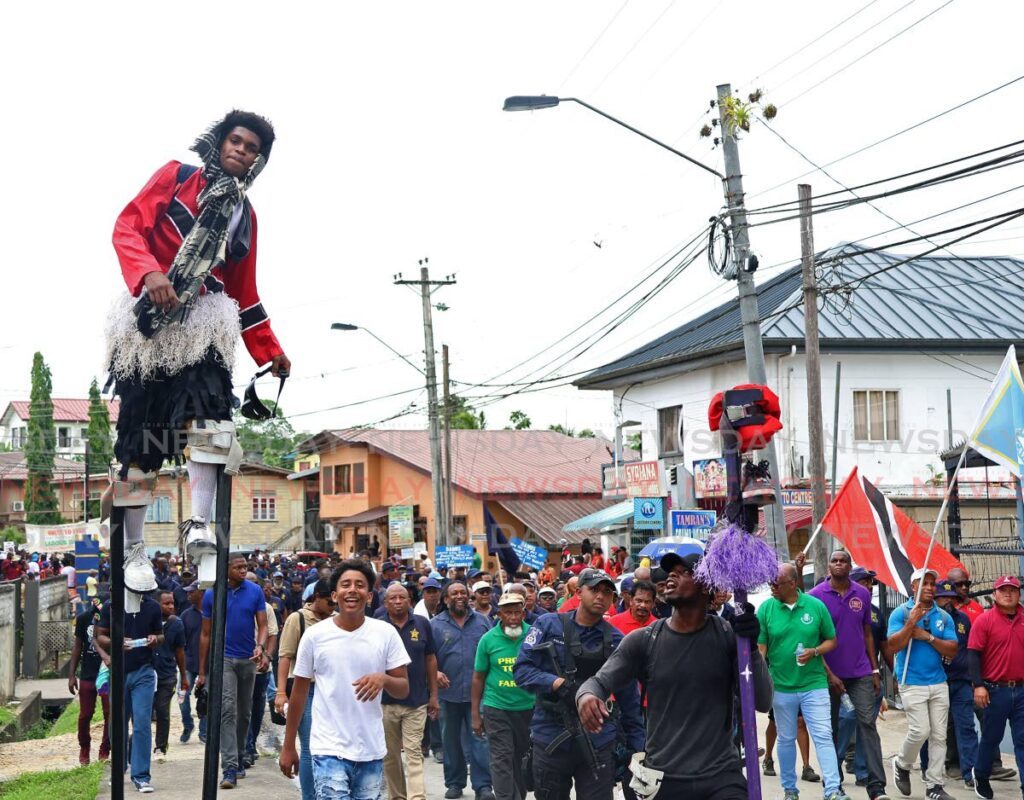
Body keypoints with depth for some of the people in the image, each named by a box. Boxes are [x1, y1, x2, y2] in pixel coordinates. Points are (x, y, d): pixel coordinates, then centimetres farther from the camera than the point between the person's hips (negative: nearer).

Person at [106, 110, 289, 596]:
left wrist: (270, 351, 18)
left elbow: (245, 292, 21)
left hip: (203, 323, 3)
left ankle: (199, 525, -15)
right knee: (140, 436, 0)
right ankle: (134, 549, 10)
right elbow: (127, 227, -7)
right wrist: (149, 273, -26)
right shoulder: (176, 178, 4)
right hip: (150, 319, -3)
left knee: (210, 416, -20)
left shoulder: (245, 215, 16)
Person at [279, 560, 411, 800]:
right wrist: (288, 746, 8)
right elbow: (299, 693, 6)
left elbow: (404, 689, 2)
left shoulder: (386, 633, 0)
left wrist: (384, 679, -20)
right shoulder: (315, 635, -2)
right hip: (329, 750, -2)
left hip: (372, 751, 3)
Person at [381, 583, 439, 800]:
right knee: (390, 755, 9)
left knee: (414, 753, -5)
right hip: (386, 701, 1)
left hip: (417, 701, 0)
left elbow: (430, 659, 8)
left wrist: (433, 695, 7)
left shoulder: (422, 624, 2)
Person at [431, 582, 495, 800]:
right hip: (449, 692, 0)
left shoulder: (482, 621, 7)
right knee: (451, 740, 10)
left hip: (478, 692, 0)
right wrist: (434, 672, -16)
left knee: (479, 739, -4)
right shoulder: (435, 624, 3)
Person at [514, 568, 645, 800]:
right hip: (551, 741, 0)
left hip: (599, 744, 0)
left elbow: (630, 700, 8)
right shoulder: (548, 625, 0)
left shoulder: (617, 641, 3)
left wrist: (637, 745, 5)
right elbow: (522, 669, -6)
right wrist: (559, 684, -22)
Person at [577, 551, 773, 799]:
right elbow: (599, 681, -3)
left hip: (721, 776, -1)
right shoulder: (643, 641, -1)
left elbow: (762, 702, -5)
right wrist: (587, 695, -26)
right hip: (662, 778, 1)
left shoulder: (728, 636, -2)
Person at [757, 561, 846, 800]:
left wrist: (815, 651, -15)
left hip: (814, 684, -1)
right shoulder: (766, 608, -5)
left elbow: (831, 640, 5)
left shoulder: (816, 606, -4)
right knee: (786, 739, 12)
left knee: (823, 737, -6)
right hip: (781, 686, 1)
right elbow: (760, 647, -3)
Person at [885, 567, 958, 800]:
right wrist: (911, 623, -22)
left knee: (939, 735, 3)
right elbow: (893, 647, -14)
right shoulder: (901, 613, -4)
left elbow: (952, 651, 0)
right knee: (920, 731, -11)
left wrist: (927, 637, -12)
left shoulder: (943, 616, 6)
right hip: (912, 683, -4)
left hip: (938, 683, 4)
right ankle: (901, 765, 16)